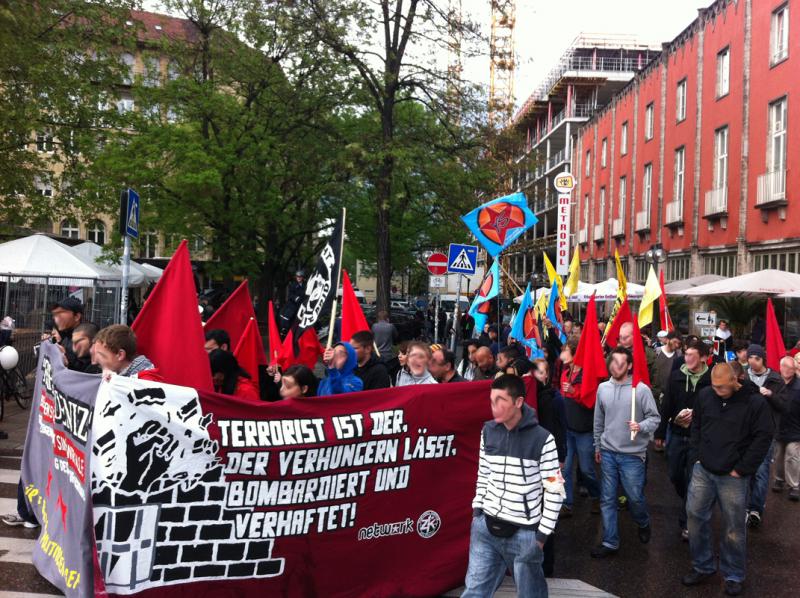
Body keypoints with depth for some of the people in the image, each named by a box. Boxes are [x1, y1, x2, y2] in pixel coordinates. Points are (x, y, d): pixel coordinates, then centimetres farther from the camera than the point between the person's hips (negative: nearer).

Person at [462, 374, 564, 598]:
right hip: (485, 527, 4)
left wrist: (543, 534, -7)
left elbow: (554, 490, -8)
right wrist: (477, 510, 9)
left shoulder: (542, 439, -13)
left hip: (523, 533, -4)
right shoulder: (488, 431, 1)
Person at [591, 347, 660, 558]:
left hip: (632, 454, -3)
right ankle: (610, 542, 17)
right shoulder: (603, 388, 3)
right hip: (608, 453, 4)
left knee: (635, 497, 8)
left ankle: (643, 524, 40)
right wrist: (598, 447, 17)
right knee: (607, 499, 6)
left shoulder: (641, 389, -10)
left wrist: (641, 426, -26)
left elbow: (655, 418, -7)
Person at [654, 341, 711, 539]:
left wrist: (696, 414, -22)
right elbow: (666, 406, 2)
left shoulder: (711, 379, -11)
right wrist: (660, 433, 4)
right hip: (677, 434, 4)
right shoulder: (676, 376, -1)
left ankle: (686, 522, 13)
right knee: (675, 475, 14)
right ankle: (690, 503, 42)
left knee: (692, 480, 2)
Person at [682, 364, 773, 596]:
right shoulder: (705, 396, 1)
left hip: (733, 477, -4)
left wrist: (742, 469, -9)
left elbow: (763, 438, -9)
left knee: (734, 528, 5)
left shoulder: (755, 403, -11)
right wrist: (699, 454, 7)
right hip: (703, 471, 4)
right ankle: (702, 567, 26)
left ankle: (733, 575, 24)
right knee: (696, 516, 8)